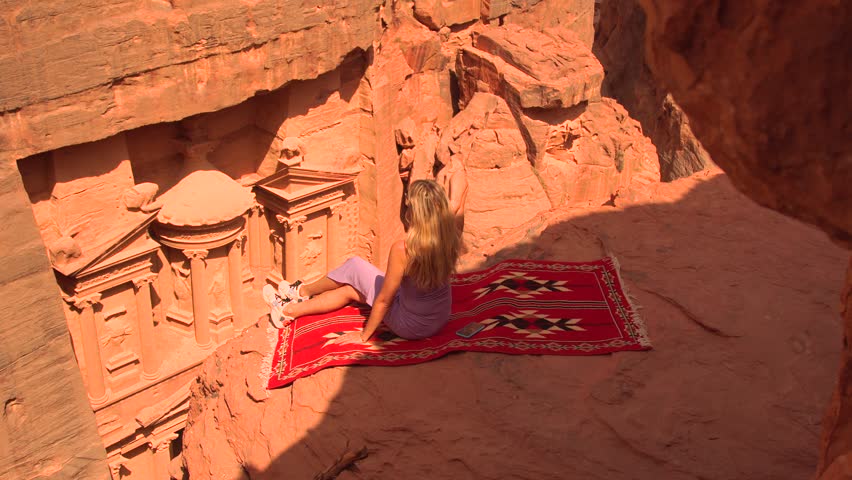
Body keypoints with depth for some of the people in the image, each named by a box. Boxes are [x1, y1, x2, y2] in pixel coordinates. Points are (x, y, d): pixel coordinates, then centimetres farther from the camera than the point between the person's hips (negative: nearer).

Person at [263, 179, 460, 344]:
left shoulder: (402, 250, -30)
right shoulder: (449, 240, -14)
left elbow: (384, 300, -17)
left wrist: (364, 335, -7)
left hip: (412, 326, -6)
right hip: (440, 319, 6)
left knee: (355, 265, 9)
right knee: (350, 290, 18)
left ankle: (303, 291, 33)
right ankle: (290, 310, 37)